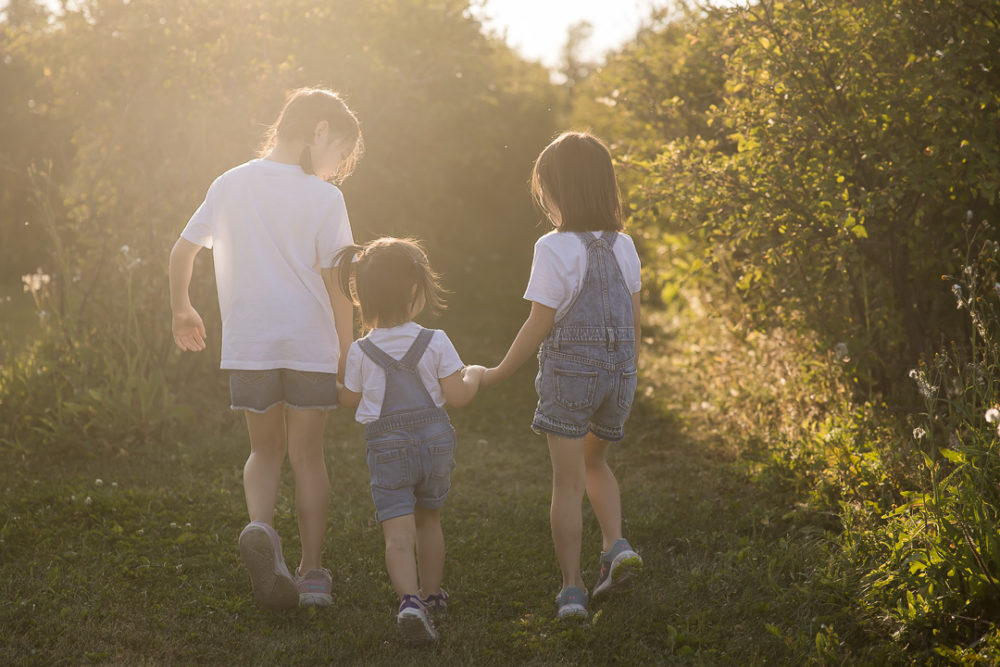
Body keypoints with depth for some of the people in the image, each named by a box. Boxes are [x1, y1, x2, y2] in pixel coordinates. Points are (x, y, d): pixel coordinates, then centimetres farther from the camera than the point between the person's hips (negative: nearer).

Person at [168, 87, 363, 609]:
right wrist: (346, 351, 2)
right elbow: (335, 281, -9)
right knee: (307, 455, 10)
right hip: (310, 344, -2)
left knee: (265, 451, 16)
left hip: (247, 345, 3)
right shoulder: (323, 197, -6)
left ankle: (259, 526, -13)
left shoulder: (229, 185, 6)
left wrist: (181, 311, 26)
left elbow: (182, 252, 9)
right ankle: (312, 571, 12)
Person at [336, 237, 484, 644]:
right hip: (435, 441, 2)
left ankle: (409, 599, -29)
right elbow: (457, 396, -7)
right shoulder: (435, 343, -9)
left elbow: (350, 399, 6)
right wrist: (474, 375, 14)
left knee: (398, 534, -7)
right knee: (428, 519, 21)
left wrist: (336, 383, 28)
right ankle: (431, 595, 35)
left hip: (387, 447, -2)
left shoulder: (361, 352, -7)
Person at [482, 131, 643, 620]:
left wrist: (499, 373, 1)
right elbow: (633, 319, 10)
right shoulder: (623, 246, 5)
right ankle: (616, 545, 6)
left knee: (568, 480, 2)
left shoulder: (555, 248, -13)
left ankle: (572, 589, 3)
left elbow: (540, 323, -10)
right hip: (617, 370, 6)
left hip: (569, 371, -5)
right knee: (594, 460, 26)